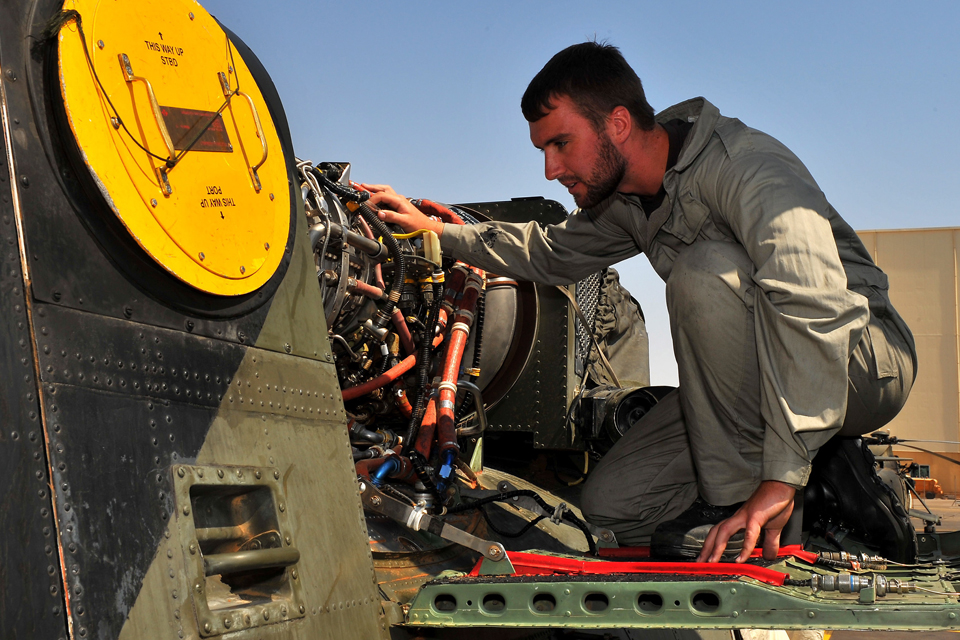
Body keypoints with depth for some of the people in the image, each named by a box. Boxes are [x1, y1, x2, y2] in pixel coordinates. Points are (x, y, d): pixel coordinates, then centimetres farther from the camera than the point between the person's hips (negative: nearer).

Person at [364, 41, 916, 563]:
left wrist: (782, 474, -43)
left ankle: (737, 495, -21)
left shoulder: (745, 165, -24)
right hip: (752, 385, 8)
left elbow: (818, 308, -37)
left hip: (865, 360, -8)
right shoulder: (626, 202, 4)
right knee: (613, 503, -5)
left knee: (707, 269, -32)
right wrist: (435, 228, 17)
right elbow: (551, 254, 26)